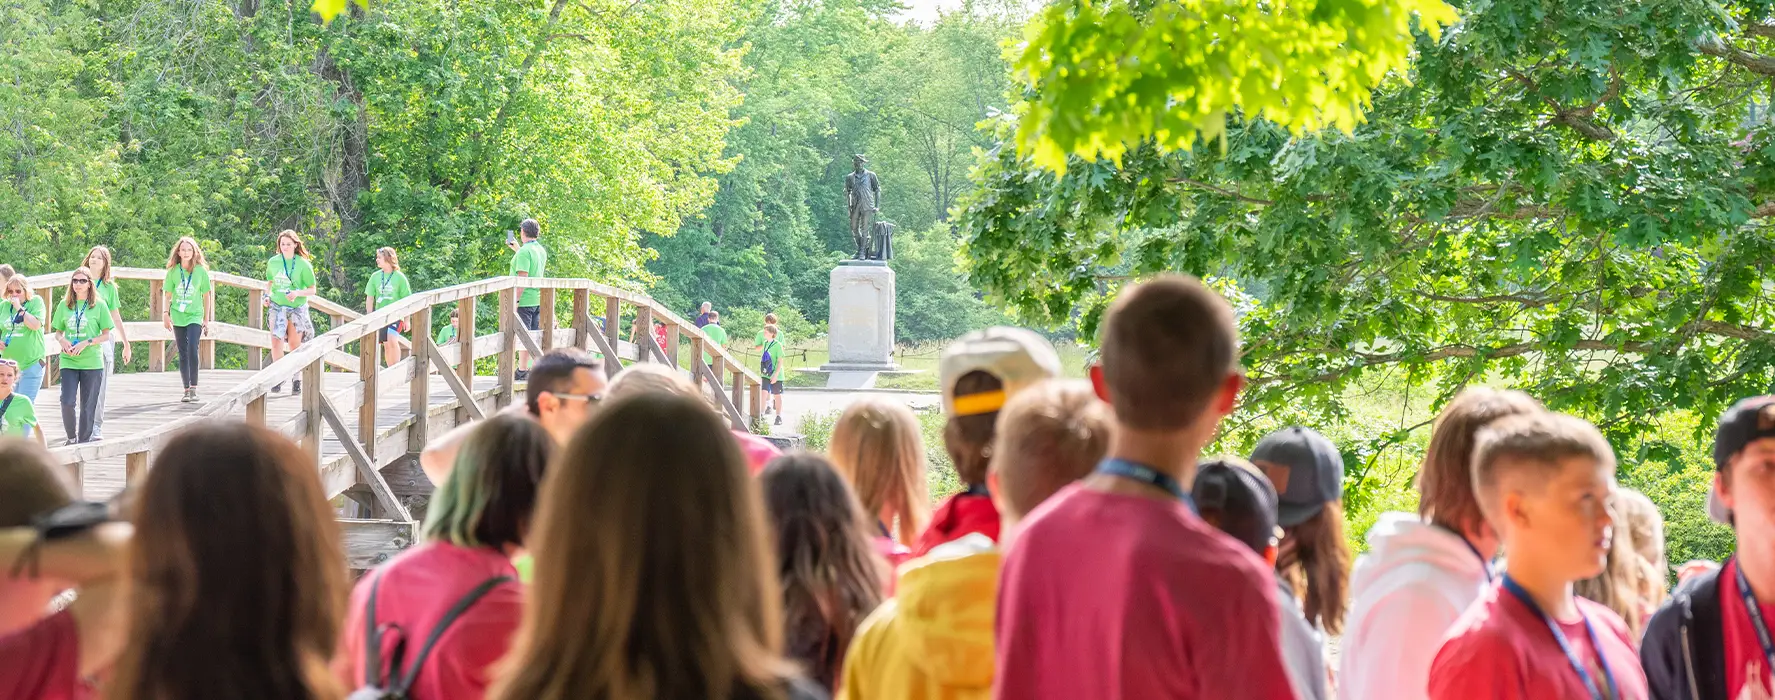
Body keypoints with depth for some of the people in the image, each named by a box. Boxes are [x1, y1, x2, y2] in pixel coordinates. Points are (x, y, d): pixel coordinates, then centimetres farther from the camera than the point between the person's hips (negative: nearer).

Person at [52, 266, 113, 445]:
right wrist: (62, 340, -7)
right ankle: (71, 437, 10)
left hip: (92, 362, -2)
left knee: (87, 405, 3)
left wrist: (86, 343, -13)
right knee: (67, 402, -11)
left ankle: (84, 440, 14)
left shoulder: (99, 305, 1)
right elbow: (57, 332, 15)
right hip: (69, 361, 2)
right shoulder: (65, 305, 9)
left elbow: (106, 335, 0)